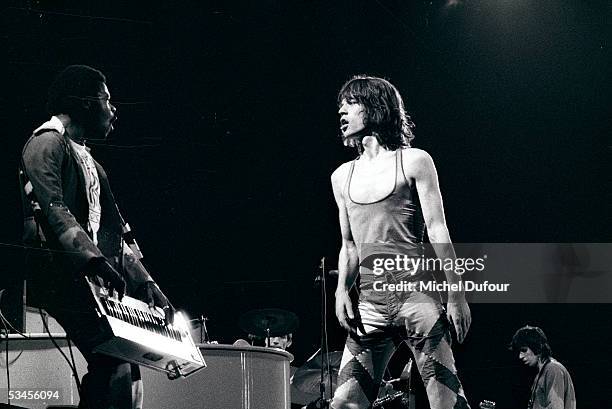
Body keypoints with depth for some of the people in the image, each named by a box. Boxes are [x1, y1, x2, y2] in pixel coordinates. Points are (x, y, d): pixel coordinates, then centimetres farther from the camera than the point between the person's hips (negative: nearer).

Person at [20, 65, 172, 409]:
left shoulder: (88, 162, 28)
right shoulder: (46, 143, -2)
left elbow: (115, 231, 26)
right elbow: (53, 210, -17)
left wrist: (144, 282, 18)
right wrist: (96, 260, -28)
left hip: (91, 277, 10)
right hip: (62, 274, -10)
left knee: (124, 365, 0)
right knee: (115, 361, -23)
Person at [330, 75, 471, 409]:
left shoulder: (413, 161, 3)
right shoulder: (342, 177, 17)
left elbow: (438, 231, -1)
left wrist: (457, 296, -7)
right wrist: (342, 290, 4)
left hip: (415, 295, -5)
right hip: (369, 303, 5)